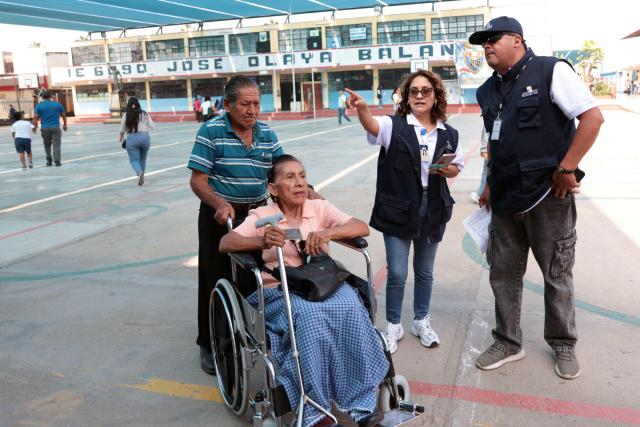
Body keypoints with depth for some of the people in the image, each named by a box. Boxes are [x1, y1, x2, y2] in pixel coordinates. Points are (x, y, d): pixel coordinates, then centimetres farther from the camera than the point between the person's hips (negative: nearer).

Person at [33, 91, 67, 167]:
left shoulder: (39, 105, 2)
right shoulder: (58, 104, 5)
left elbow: (35, 117, -5)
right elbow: (64, 115, 11)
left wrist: (35, 127, 3)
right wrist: (65, 125, 24)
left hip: (45, 128, 1)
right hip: (56, 127, -1)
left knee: (47, 145, 16)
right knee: (57, 145, -2)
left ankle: (49, 161, 19)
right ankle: (57, 161, -10)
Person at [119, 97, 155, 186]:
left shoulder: (126, 115, 0)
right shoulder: (144, 114, 3)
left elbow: (122, 130, 6)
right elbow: (153, 126, 3)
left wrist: (121, 137, 27)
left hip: (132, 138, -2)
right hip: (145, 137, 2)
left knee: (134, 159, 2)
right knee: (142, 159, 20)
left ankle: (140, 172, -26)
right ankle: (141, 176, 24)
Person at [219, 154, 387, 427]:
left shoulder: (319, 208, 9)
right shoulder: (262, 216, 2)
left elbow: (363, 228, -2)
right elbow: (225, 243, -12)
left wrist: (328, 233, -21)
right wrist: (262, 242, -31)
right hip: (280, 290, -2)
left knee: (351, 308, -30)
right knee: (310, 316, -35)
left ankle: (363, 403, -18)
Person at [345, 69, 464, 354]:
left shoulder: (449, 134, 4)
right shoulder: (395, 126, -7)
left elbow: (457, 167, 15)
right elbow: (372, 126, -28)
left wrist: (447, 170, -9)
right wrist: (362, 108, -50)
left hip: (433, 211, 3)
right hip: (397, 210, -3)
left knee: (424, 272, 17)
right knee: (396, 273, 4)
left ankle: (422, 321, 37)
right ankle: (393, 325, 25)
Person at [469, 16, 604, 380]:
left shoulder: (551, 71, -9)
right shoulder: (489, 91, 11)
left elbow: (593, 117, -13)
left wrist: (566, 169, -16)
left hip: (548, 196, -6)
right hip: (506, 200, 6)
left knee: (557, 275, 9)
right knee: (503, 273, 11)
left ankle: (564, 344, 29)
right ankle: (508, 343, 27)